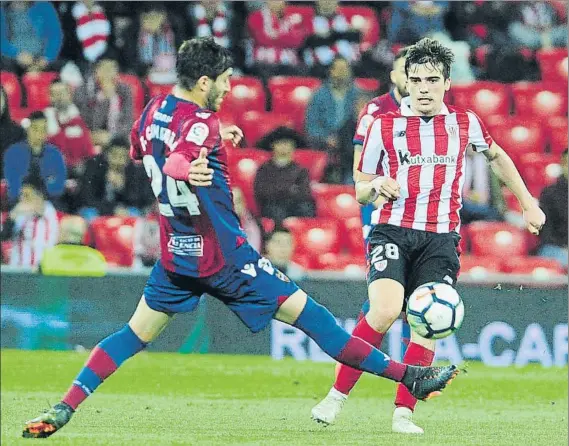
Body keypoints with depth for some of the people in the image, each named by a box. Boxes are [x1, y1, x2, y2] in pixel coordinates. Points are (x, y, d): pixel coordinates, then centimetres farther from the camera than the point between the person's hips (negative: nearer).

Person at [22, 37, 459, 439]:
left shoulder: (154, 109, 5)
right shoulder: (201, 122, -19)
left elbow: (137, 148, 26)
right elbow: (174, 163, -38)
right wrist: (188, 168, -63)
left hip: (176, 253, 7)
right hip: (222, 254, -7)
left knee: (136, 333, 15)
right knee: (305, 312, -5)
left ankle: (64, 408, 1)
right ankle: (406, 375, -2)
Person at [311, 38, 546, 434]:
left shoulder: (465, 123, 9)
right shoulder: (383, 126, 4)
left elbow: (497, 156, 30)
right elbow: (360, 192, 11)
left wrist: (528, 204, 27)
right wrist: (377, 186, -12)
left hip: (441, 238, 2)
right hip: (393, 231, -2)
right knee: (385, 311, -24)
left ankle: (403, 413, -3)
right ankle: (338, 394, -12)